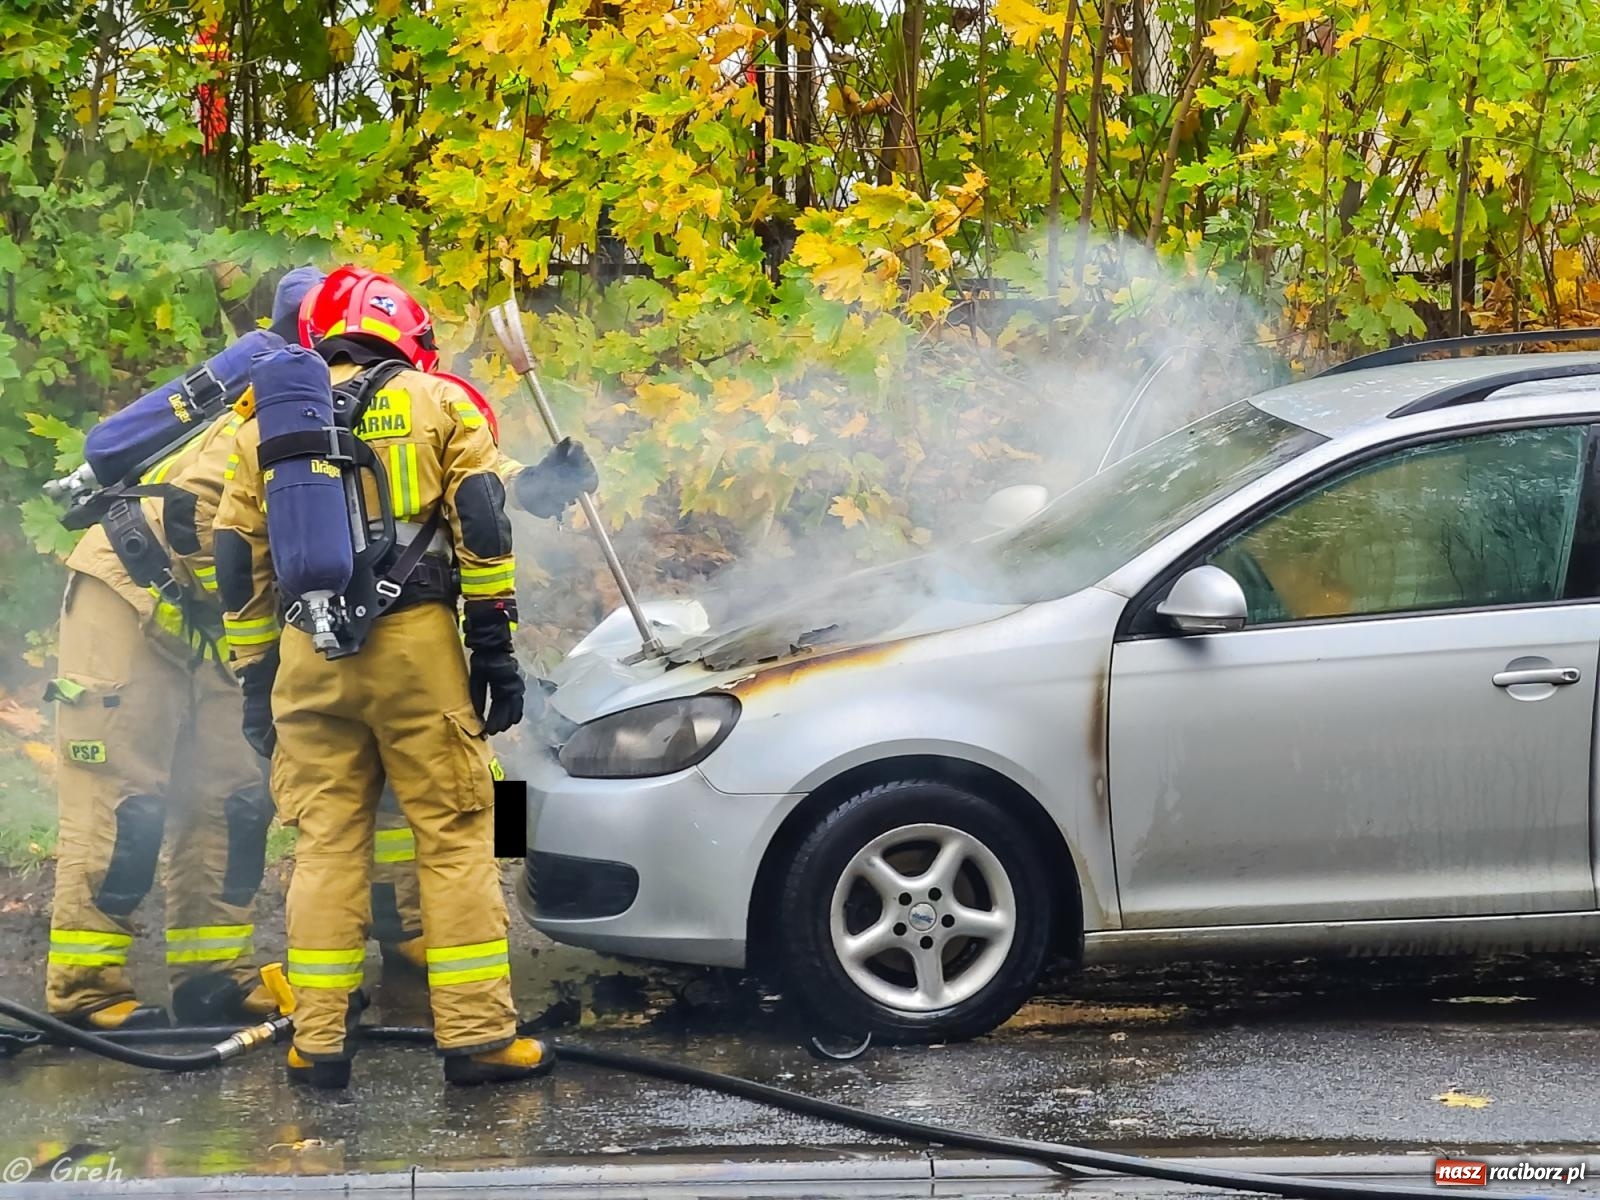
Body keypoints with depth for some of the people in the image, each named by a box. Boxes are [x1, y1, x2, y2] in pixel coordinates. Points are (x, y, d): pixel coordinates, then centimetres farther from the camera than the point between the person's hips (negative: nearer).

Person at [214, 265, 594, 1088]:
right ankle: (477, 1036, 0)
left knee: (326, 843, 8)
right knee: (455, 839, 1)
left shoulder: (268, 425, 18)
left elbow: (238, 563, 16)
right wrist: (494, 646, -1)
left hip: (307, 653, 3)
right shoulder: (439, 402, 8)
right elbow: (482, 529, -2)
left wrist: (255, 681, 20)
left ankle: (320, 1043, 8)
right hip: (417, 645, -3)